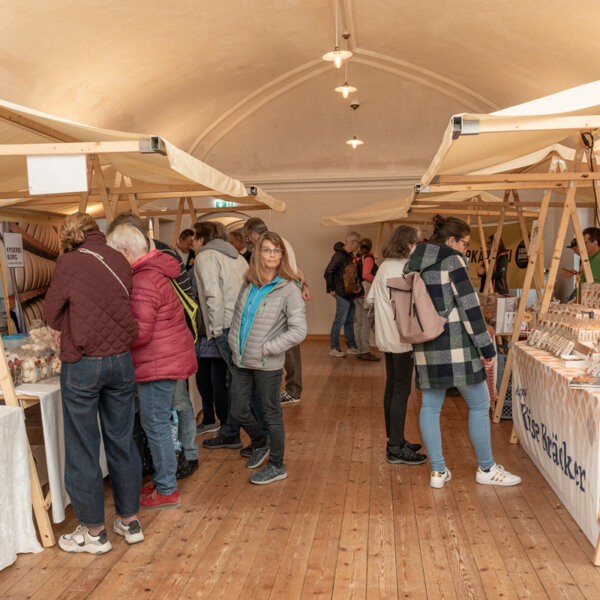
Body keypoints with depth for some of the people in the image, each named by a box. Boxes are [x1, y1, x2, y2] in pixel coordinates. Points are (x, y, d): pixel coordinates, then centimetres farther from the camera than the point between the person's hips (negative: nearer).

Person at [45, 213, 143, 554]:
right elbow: (124, 306, 9)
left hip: (82, 364, -5)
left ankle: (94, 532, 20)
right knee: (122, 442, 15)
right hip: (121, 360, 5)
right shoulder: (120, 262, 3)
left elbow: (53, 311, 0)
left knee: (83, 449, 8)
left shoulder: (70, 262, -9)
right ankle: (130, 521, 27)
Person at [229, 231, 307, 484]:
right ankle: (260, 445, 43)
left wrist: (266, 348, -15)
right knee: (239, 411, 15)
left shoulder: (288, 289, -13)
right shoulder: (249, 285, 5)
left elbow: (298, 331, -16)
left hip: (267, 364, -6)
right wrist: (235, 343, 5)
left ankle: (276, 466, 26)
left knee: (271, 414, 8)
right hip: (241, 361, 6)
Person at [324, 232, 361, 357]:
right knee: (339, 321, -3)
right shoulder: (339, 255, -16)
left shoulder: (350, 255, 13)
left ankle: (351, 347, 22)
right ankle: (334, 348, 6)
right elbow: (328, 272, -20)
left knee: (349, 321, 14)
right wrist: (331, 289, -14)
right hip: (343, 295, -9)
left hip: (351, 294, 9)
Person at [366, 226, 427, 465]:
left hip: (387, 337, 10)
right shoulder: (400, 268, -17)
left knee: (392, 388, 15)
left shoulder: (384, 266, 13)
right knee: (401, 390, -4)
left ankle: (394, 440, 26)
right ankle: (396, 448, 2)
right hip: (401, 338, -10)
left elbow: (370, 298, 17)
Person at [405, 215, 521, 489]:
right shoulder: (452, 259, -9)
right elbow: (469, 305, -13)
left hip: (425, 347, 7)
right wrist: (486, 347, -9)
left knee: (430, 407, 11)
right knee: (479, 405, 8)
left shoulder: (413, 264, 13)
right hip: (455, 343, -7)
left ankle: (438, 471, 17)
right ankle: (486, 469, 20)